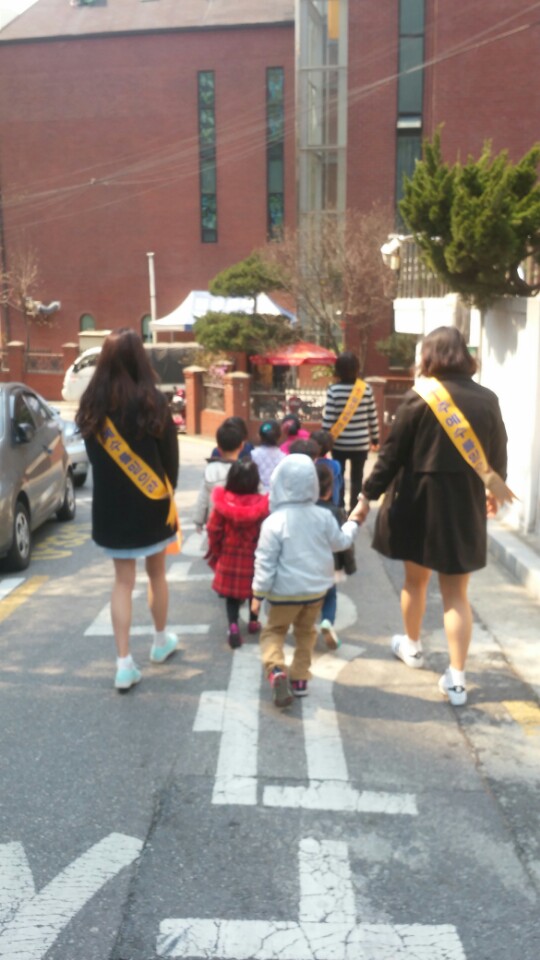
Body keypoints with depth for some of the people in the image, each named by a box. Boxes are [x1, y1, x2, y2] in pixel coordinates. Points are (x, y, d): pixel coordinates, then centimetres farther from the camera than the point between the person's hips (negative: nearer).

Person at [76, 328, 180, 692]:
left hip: (111, 505, 2)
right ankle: (162, 640, 35)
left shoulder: (92, 404, -3)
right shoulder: (152, 401, -13)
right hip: (151, 501, -2)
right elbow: (170, 454, -6)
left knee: (123, 580, 9)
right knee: (157, 573, 18)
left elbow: (93, 455, 5)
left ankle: (124, 663, 6)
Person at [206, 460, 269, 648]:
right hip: (254, 557, 0)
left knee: (232, 592, 11)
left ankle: (233, 625, -3)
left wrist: (216, 551, 10)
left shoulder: (223, 502, -13)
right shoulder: (262, 504, -16)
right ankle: (253, 621, 36)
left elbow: (213, 530, -6)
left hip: (229, 557, 0)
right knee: (255, 589, 20)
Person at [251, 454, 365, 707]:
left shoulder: (274, 522, -18)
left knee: (274, 630, 11)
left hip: (285, 591, -4)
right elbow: (341, 542, 10)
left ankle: (276, 670, -13)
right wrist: (353, 522, 27)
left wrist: (258, 593, -6)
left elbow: (265, 562, -15)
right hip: (316, 588, 4)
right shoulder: (323, 516, -6)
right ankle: (300, 678, 25)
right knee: (306, 631, 21)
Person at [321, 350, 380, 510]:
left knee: (338, 476, 14)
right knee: (357, 477, 11)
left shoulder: (333, 389, -11)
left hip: (339, 443, -1)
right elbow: (373, 417, 0)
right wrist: (375, 439, 12)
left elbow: (328, 418, -10)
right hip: (360, 443, 1)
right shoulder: (366, 388, -6)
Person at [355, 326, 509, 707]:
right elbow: (499, 452, 11)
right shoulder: (487, 399, 0)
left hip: (420, 503, -2)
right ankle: (457, 678, 6)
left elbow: (394, 453, -10)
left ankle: (412, 646, 40)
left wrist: (369, 493, -1)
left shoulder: (420, 397, -11)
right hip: (466, 506, 2)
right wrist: (495, 489, 29)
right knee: (456, 593, 8)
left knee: (416, 579, 20)